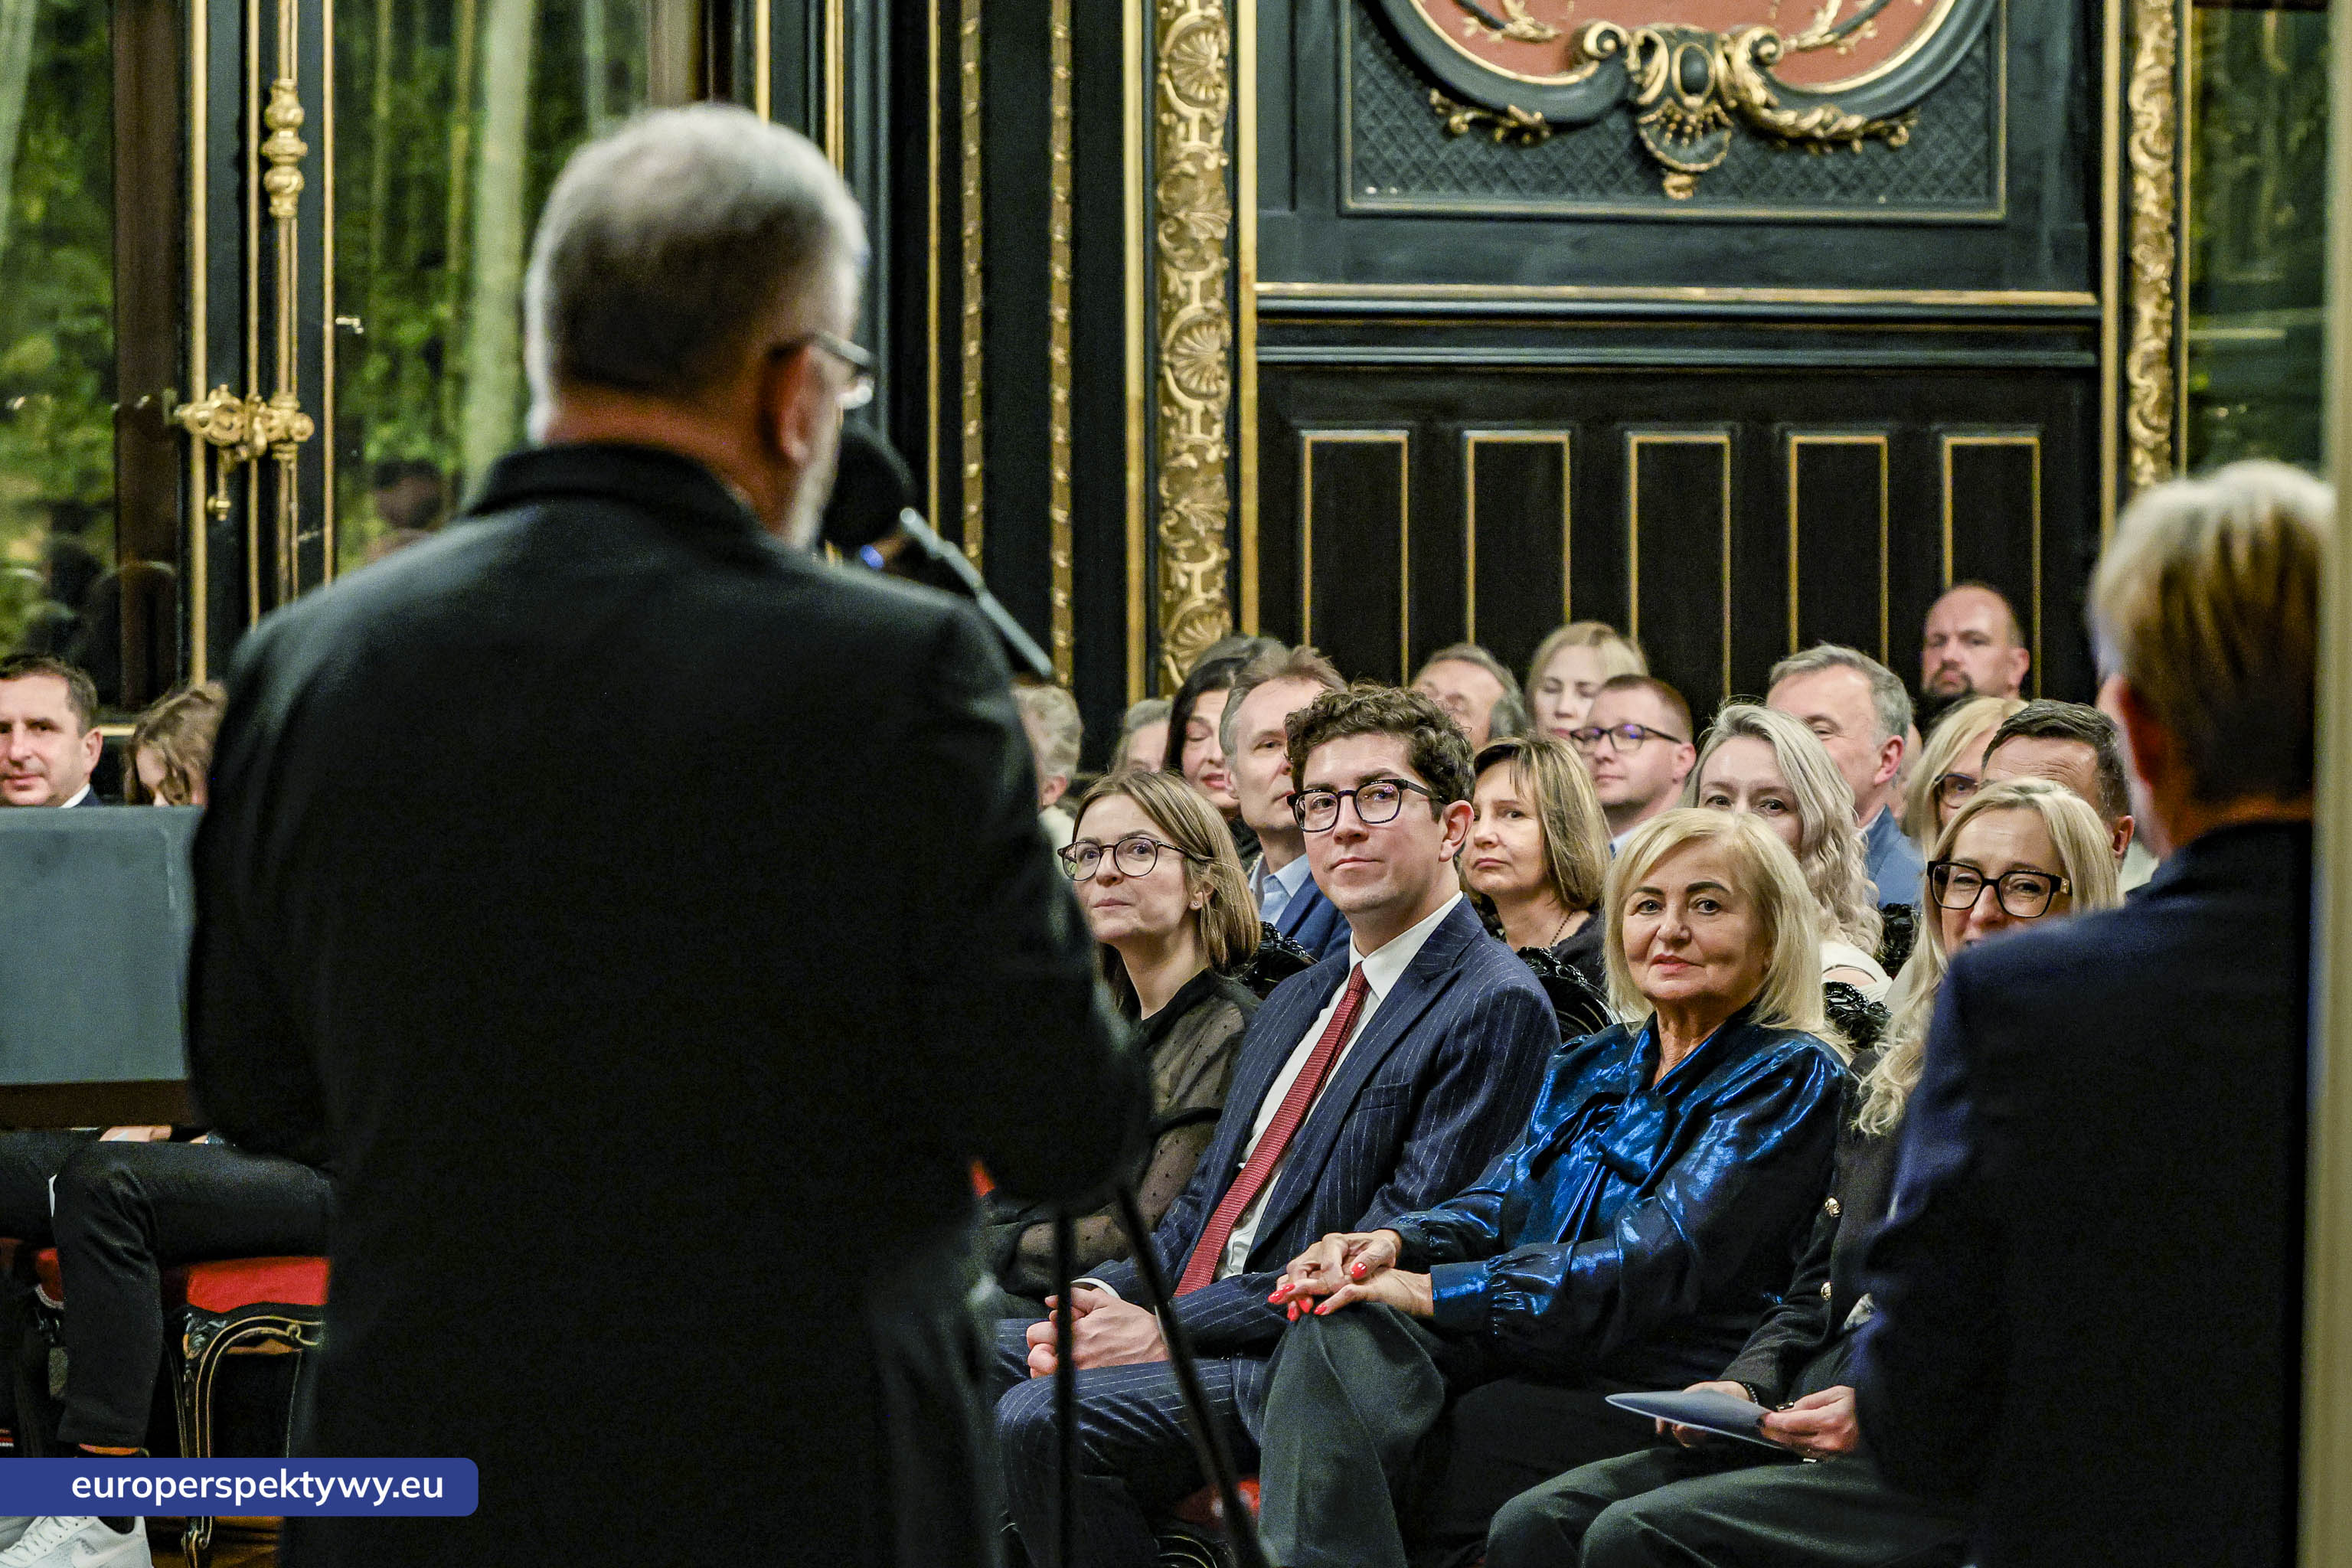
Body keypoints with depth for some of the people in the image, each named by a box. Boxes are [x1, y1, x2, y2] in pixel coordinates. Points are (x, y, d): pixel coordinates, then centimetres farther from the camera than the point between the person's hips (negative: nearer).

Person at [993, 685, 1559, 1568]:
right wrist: (1105, 1298, 0)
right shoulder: (1294, 1004, 23)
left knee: (1042, 1420, -28)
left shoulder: (1498, 1009, -8)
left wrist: (1169, 1328, -17)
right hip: (1180, 1322, 9)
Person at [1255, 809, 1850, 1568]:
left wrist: (1429, 1290, -20)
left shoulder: (1791, 1079, -3)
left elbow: (1658, 1264, -14)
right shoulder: (1589, 1067, 22)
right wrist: (1391, 1243, -11)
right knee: (1337, 1331, -25)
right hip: (1527, 1362, 6)